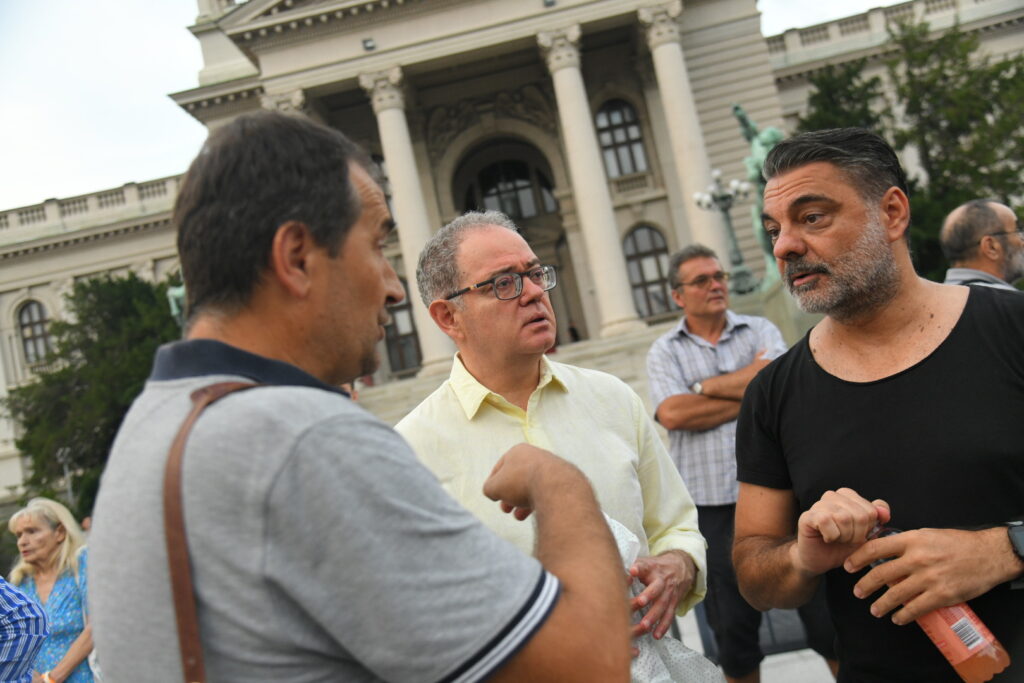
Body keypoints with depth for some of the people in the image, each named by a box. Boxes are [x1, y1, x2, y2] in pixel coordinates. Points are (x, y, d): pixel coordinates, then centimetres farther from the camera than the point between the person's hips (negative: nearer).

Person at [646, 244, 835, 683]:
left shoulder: (760, 331, 7)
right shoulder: (664, 351, 4)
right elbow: (672, 414, -13)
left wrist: (706, 385, -7)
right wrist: (751, 390, -9)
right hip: (711, 506, 0)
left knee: (825, 613, 7)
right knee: (732, 630, 12)